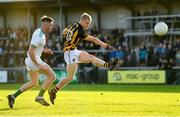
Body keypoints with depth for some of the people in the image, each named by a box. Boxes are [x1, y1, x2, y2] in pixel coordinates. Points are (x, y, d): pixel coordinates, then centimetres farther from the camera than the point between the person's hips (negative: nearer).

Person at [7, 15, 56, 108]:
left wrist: (44, 50, 13)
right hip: (34, 60, -10)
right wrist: (38, 65, -23)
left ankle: (13, 96, 17)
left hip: (30, 60, 10)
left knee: (33, 83, 21)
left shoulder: (39, 32, 10)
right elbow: (30, 52, -26)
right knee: (52, 76, -4)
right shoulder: (39, 36, -22)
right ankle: (40, 97, 1)